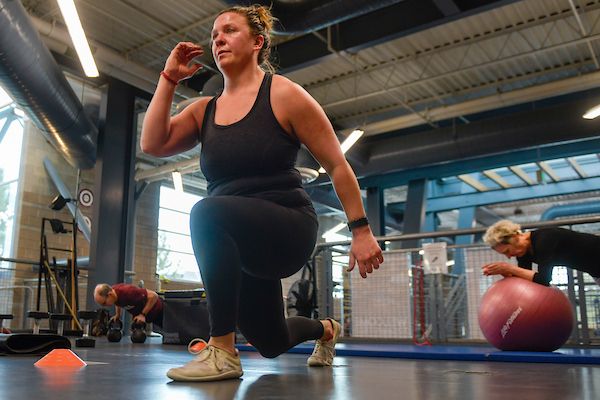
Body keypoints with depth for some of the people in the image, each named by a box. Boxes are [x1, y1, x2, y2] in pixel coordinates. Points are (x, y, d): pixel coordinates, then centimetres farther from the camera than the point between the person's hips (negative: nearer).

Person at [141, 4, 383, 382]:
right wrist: (169, 78, -2)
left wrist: (362, 230, -8)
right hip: (237, 246, 7)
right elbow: (153, 144, -5)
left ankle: (222, 351, -26)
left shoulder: (283, 95, -7)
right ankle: (325, 329, 54)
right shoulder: (204, 110, 9)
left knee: (208, 212, -36)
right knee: (272, 343, 19)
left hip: (287, 230, -6)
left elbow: (337, 165, -6)